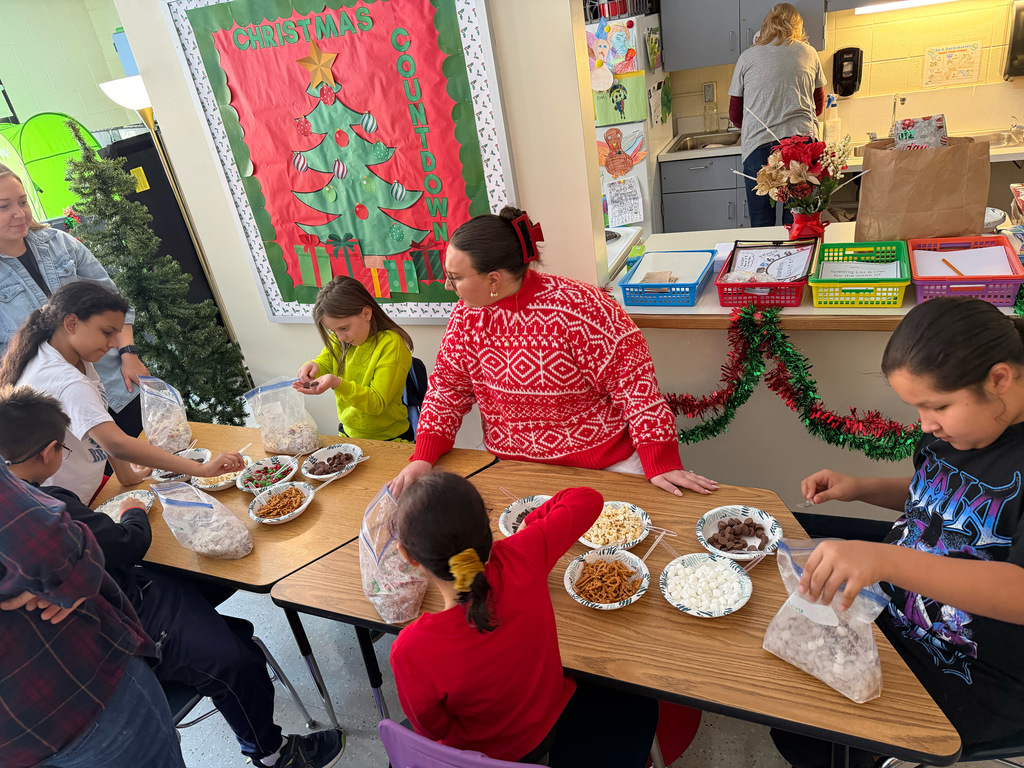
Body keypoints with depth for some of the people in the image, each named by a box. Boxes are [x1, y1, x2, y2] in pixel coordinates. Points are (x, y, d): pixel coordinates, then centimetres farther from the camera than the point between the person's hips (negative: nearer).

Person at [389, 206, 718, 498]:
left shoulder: (578, 307, -23)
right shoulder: (468, 314, -5)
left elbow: (634, 381, -21)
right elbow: (448, 387, 3)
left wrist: (661, 464, -24)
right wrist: (423, 458, -6)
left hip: (606, 466, -4)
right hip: (514, 468, 5)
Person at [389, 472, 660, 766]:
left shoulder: (412, 651, -39)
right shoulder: (520, 559, -37)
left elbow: (432, 729, -17)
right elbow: (587, 499, -19)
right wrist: (529, 524, -5)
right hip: (551, 720, 1)